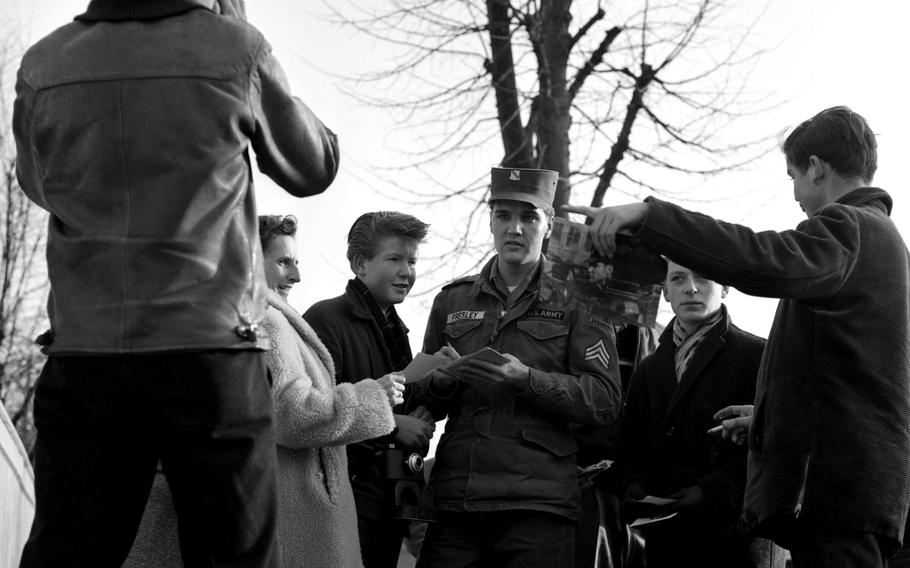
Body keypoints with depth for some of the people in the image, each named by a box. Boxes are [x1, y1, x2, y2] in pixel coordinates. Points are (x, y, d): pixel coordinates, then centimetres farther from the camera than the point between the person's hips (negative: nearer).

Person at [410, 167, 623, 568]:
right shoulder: (453, 300, 16)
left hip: (538, 504, -3)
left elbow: (605, 401, -4)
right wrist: (441, 380, -3)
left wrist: (526, 378, -16)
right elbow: (423, 403, 20)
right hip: (454, 500, 3)